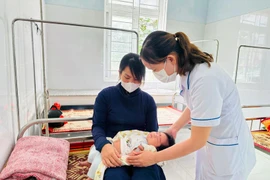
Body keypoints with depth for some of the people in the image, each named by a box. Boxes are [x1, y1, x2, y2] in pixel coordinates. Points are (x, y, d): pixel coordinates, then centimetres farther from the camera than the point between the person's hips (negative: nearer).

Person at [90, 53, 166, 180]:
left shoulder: (148, 100, 6)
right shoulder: (105, 95, 1)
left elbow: (152, 132, 4)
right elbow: (97, 126, -2)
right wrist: (104, 145, -25)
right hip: (113, 151, -1)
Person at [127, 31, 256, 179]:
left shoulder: (204, 79, -33)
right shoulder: (187, 70, -7)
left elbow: (196, 142, -25)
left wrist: (154, 158, -17)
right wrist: (174, 128, 7)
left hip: (228, 150, -7)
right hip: (210, 142, 7)